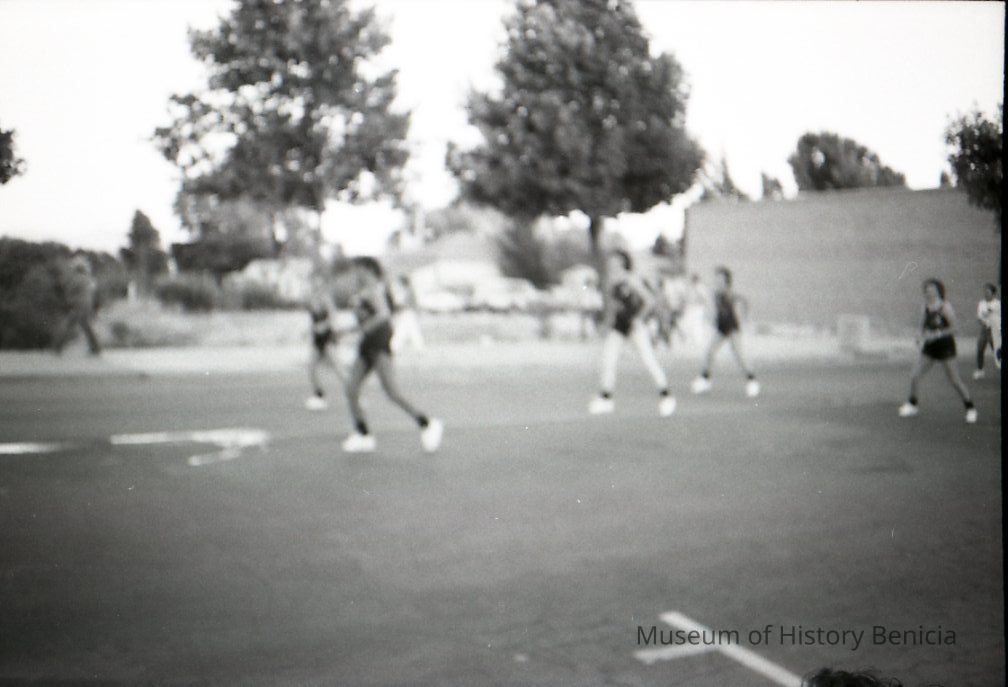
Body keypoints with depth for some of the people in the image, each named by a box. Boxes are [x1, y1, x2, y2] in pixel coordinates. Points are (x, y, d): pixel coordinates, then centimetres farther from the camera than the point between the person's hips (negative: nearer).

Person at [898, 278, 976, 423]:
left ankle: (970, 408, 14)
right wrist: (921, 337, -9)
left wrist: (935, 334, -23)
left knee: (955, 380, -2)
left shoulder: (945, 307, -14)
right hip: (929, 347, 5)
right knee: (914, 377, -1)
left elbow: (953, 328, -14)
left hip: (945, 347, -5)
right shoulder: (925, 308, 4)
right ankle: (912, 405, 17)